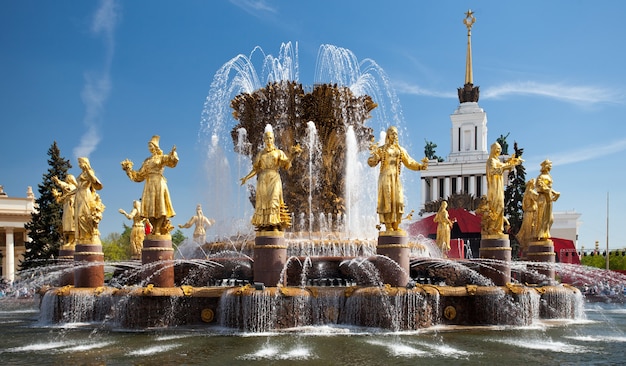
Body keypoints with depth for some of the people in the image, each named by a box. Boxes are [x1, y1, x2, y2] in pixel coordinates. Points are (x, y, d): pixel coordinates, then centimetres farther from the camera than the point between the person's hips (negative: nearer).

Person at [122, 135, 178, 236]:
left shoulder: (162, 157, 6)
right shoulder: (147, 161, 20)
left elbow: (171, 161, -15)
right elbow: (139, 176, 22)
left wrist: (173, 154, -33)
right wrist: (129, 169, 17)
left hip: (159, 183, -5)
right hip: (149, 185, 5)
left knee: (160, 206, -10)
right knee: (151, 208, -3)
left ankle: (157, 230, -13)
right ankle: (155, 229, 1)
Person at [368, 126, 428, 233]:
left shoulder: (400, 150, 13)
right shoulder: (381, 149, 1)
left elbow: (409, 163, 13)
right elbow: (372, 163, -6)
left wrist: (421, 166, -2)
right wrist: (373, 154, -26)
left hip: (396, 178, 4)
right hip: (385, 177, -4)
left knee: (398, 201, 0)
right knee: (386, 201, -7)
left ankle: (396, 226, 6)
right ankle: (388, 226, -4)